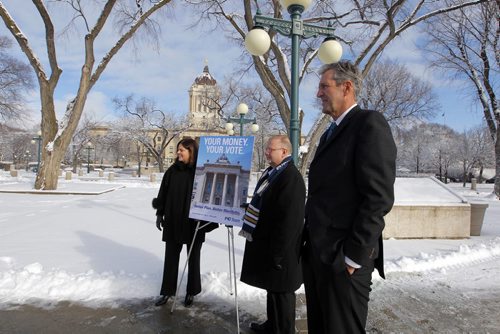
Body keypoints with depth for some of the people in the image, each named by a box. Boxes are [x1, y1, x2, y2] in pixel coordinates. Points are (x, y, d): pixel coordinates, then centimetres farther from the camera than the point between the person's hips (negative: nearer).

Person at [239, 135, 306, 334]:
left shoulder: (291, 177, -22)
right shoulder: (272, 173, 10)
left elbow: (289, 220, -25)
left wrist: (277, 252, -23)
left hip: (279, 248, -10)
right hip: (265, 242, 10)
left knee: (281, 290, 6)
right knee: (273, 287, 22)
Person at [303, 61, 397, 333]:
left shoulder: (369, 123, -11)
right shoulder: (330, 133, 18)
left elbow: (378, 196, -19)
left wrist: (354, 255, -18)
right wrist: (309, 243, 13)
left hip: (343, 256, -8)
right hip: (316, 252, 9)